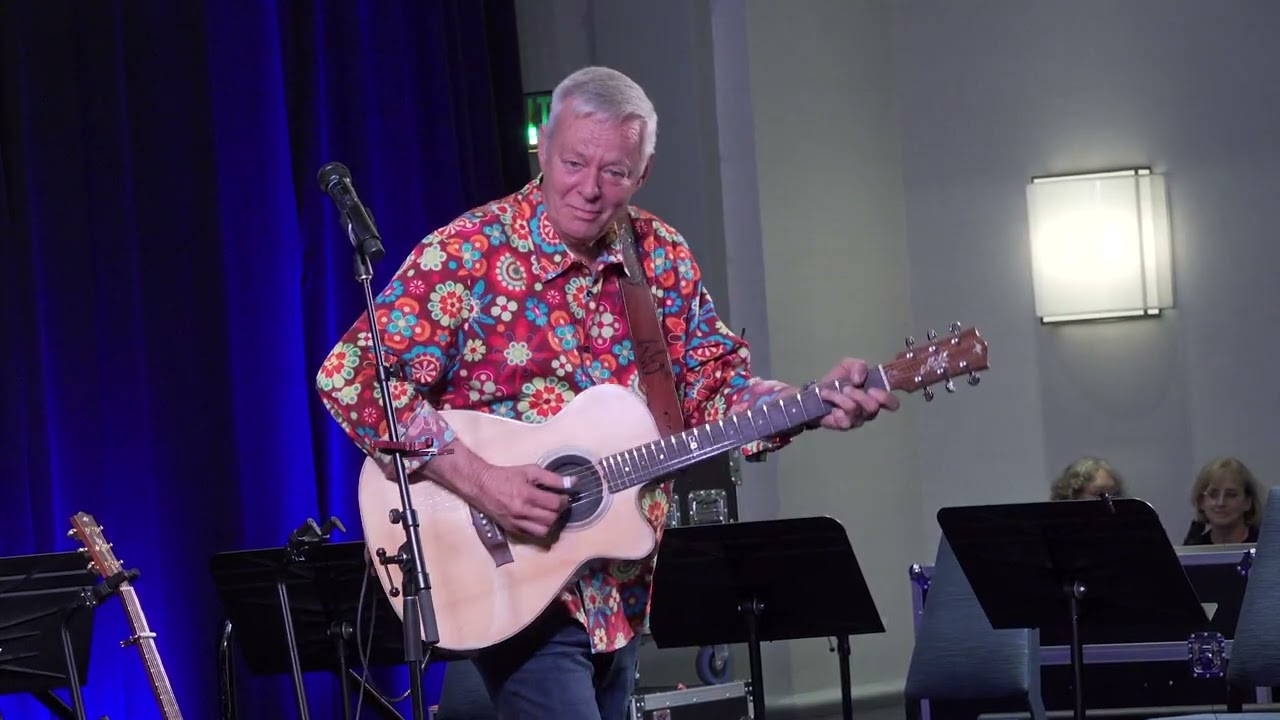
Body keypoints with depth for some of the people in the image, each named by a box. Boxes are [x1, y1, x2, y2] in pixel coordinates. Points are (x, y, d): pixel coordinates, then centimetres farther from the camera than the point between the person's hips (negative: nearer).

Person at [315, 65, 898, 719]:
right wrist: (476, 479, -25)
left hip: (622, 588, 6)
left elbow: (712, 385, 12)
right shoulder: (466, 255, -13)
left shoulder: (663, 259, 5)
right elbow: (350, 377, -18)